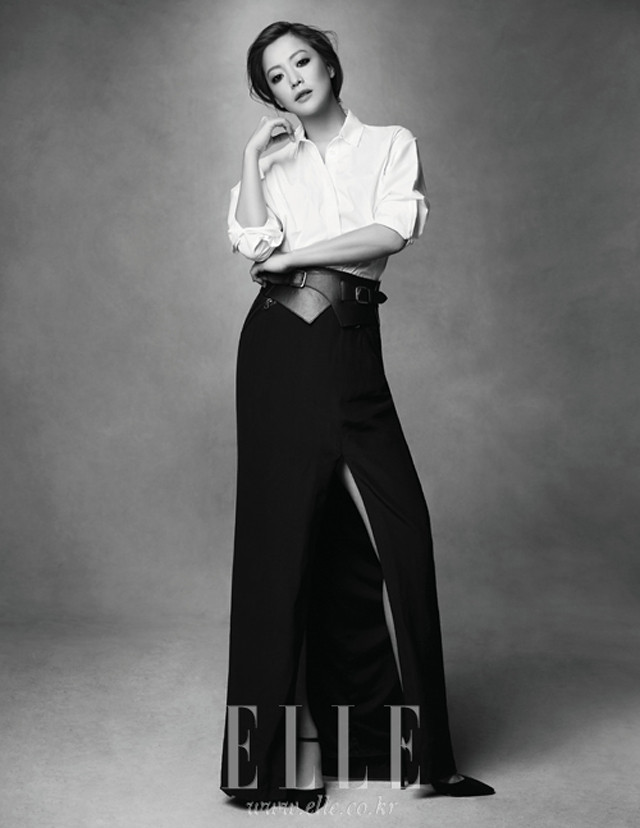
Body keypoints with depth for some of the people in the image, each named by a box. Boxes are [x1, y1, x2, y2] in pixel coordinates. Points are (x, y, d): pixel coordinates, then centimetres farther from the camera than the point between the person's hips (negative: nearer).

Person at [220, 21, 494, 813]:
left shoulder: (391, 145, 11)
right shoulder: (270, 162, 15)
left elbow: (393, 230, -8)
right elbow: (250, 241, -2)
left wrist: (294, 254, -6)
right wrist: (253, 160, -2)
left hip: (351, 345, 0)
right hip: (279, 343, 1)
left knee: (390, 521, -5)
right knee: (283, 520, -1)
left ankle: (385, 725, 11)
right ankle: (293, 735, 8)